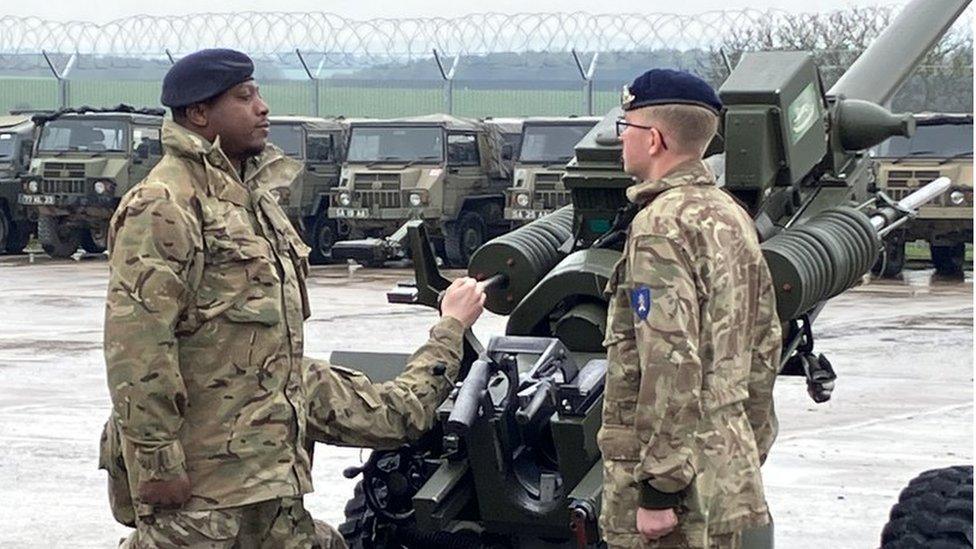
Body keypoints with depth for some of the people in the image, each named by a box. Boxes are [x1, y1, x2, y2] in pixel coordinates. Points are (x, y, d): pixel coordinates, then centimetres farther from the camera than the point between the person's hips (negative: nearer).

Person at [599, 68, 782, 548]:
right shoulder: (731, 215, 13)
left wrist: (658, 490, -21)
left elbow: (672, 365, -23)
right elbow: (765, 346, 18)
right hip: (728, 469, 9)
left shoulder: (661, 226, -16)